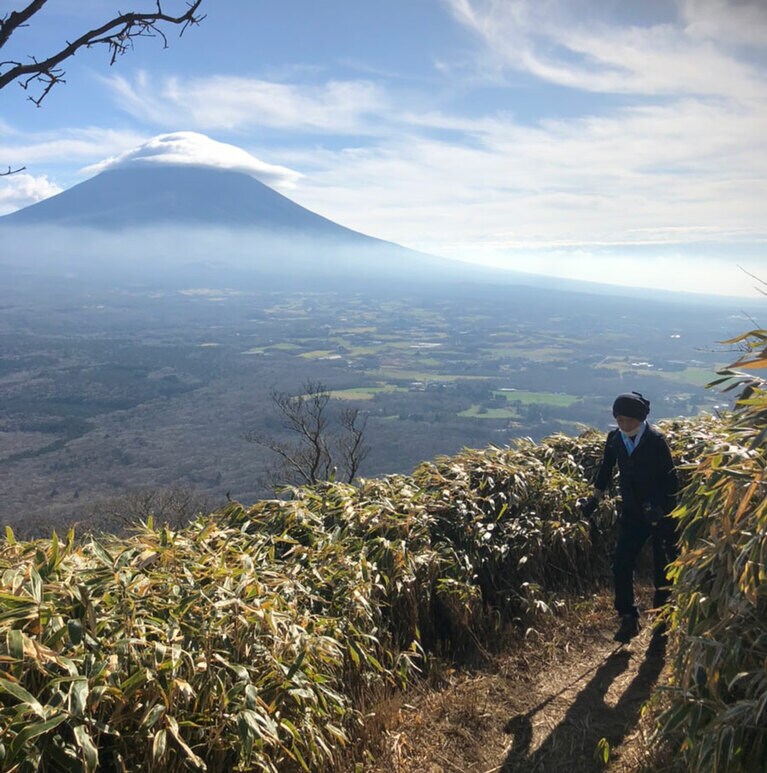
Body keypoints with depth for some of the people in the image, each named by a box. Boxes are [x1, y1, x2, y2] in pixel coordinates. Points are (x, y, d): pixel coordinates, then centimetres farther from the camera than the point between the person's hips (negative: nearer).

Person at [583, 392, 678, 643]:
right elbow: (606, 470, 12)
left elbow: (669, 477, -12)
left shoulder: (656, 439, -14)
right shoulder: (614, 438, -1)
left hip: (660, 513, -4)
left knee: (663, 568, 9)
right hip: (631, 512, 4)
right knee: (621, 566, -1)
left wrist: (670, 511, -17)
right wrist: (595, 498, 11)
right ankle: (628, 619, 10)